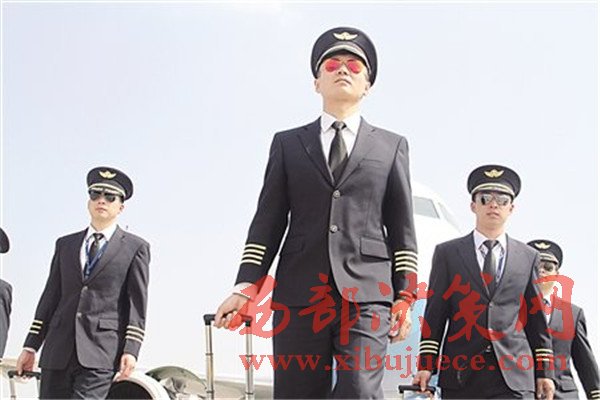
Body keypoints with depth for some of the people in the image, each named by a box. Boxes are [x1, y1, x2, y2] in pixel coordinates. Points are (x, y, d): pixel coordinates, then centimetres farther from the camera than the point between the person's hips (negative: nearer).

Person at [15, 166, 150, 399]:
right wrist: (31, 346, 11)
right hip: (58, 351, 4)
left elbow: (137, 304, 1)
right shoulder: (65, 245, 18)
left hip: (101, 353, -4)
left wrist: (131, 350, -9)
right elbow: (51, 296, 16)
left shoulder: (135, 248, 7)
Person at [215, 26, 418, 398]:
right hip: (299, 294, 1)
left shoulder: (392, 146, 16)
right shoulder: (287, 143, 16)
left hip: (367, 292, -1)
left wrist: (405, 296, 2)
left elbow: (402, 227, 11)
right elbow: (268, 221, 9)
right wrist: (247, 286, -2)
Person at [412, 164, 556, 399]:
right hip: (460, 374, 0)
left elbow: (536, 317, 13)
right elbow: (434, 313, 5)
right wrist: (426, 365, -2)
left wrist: (544, 371, 8)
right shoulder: (447, 253, 9)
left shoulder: (528, 257, 13)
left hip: (514, 376, 1)